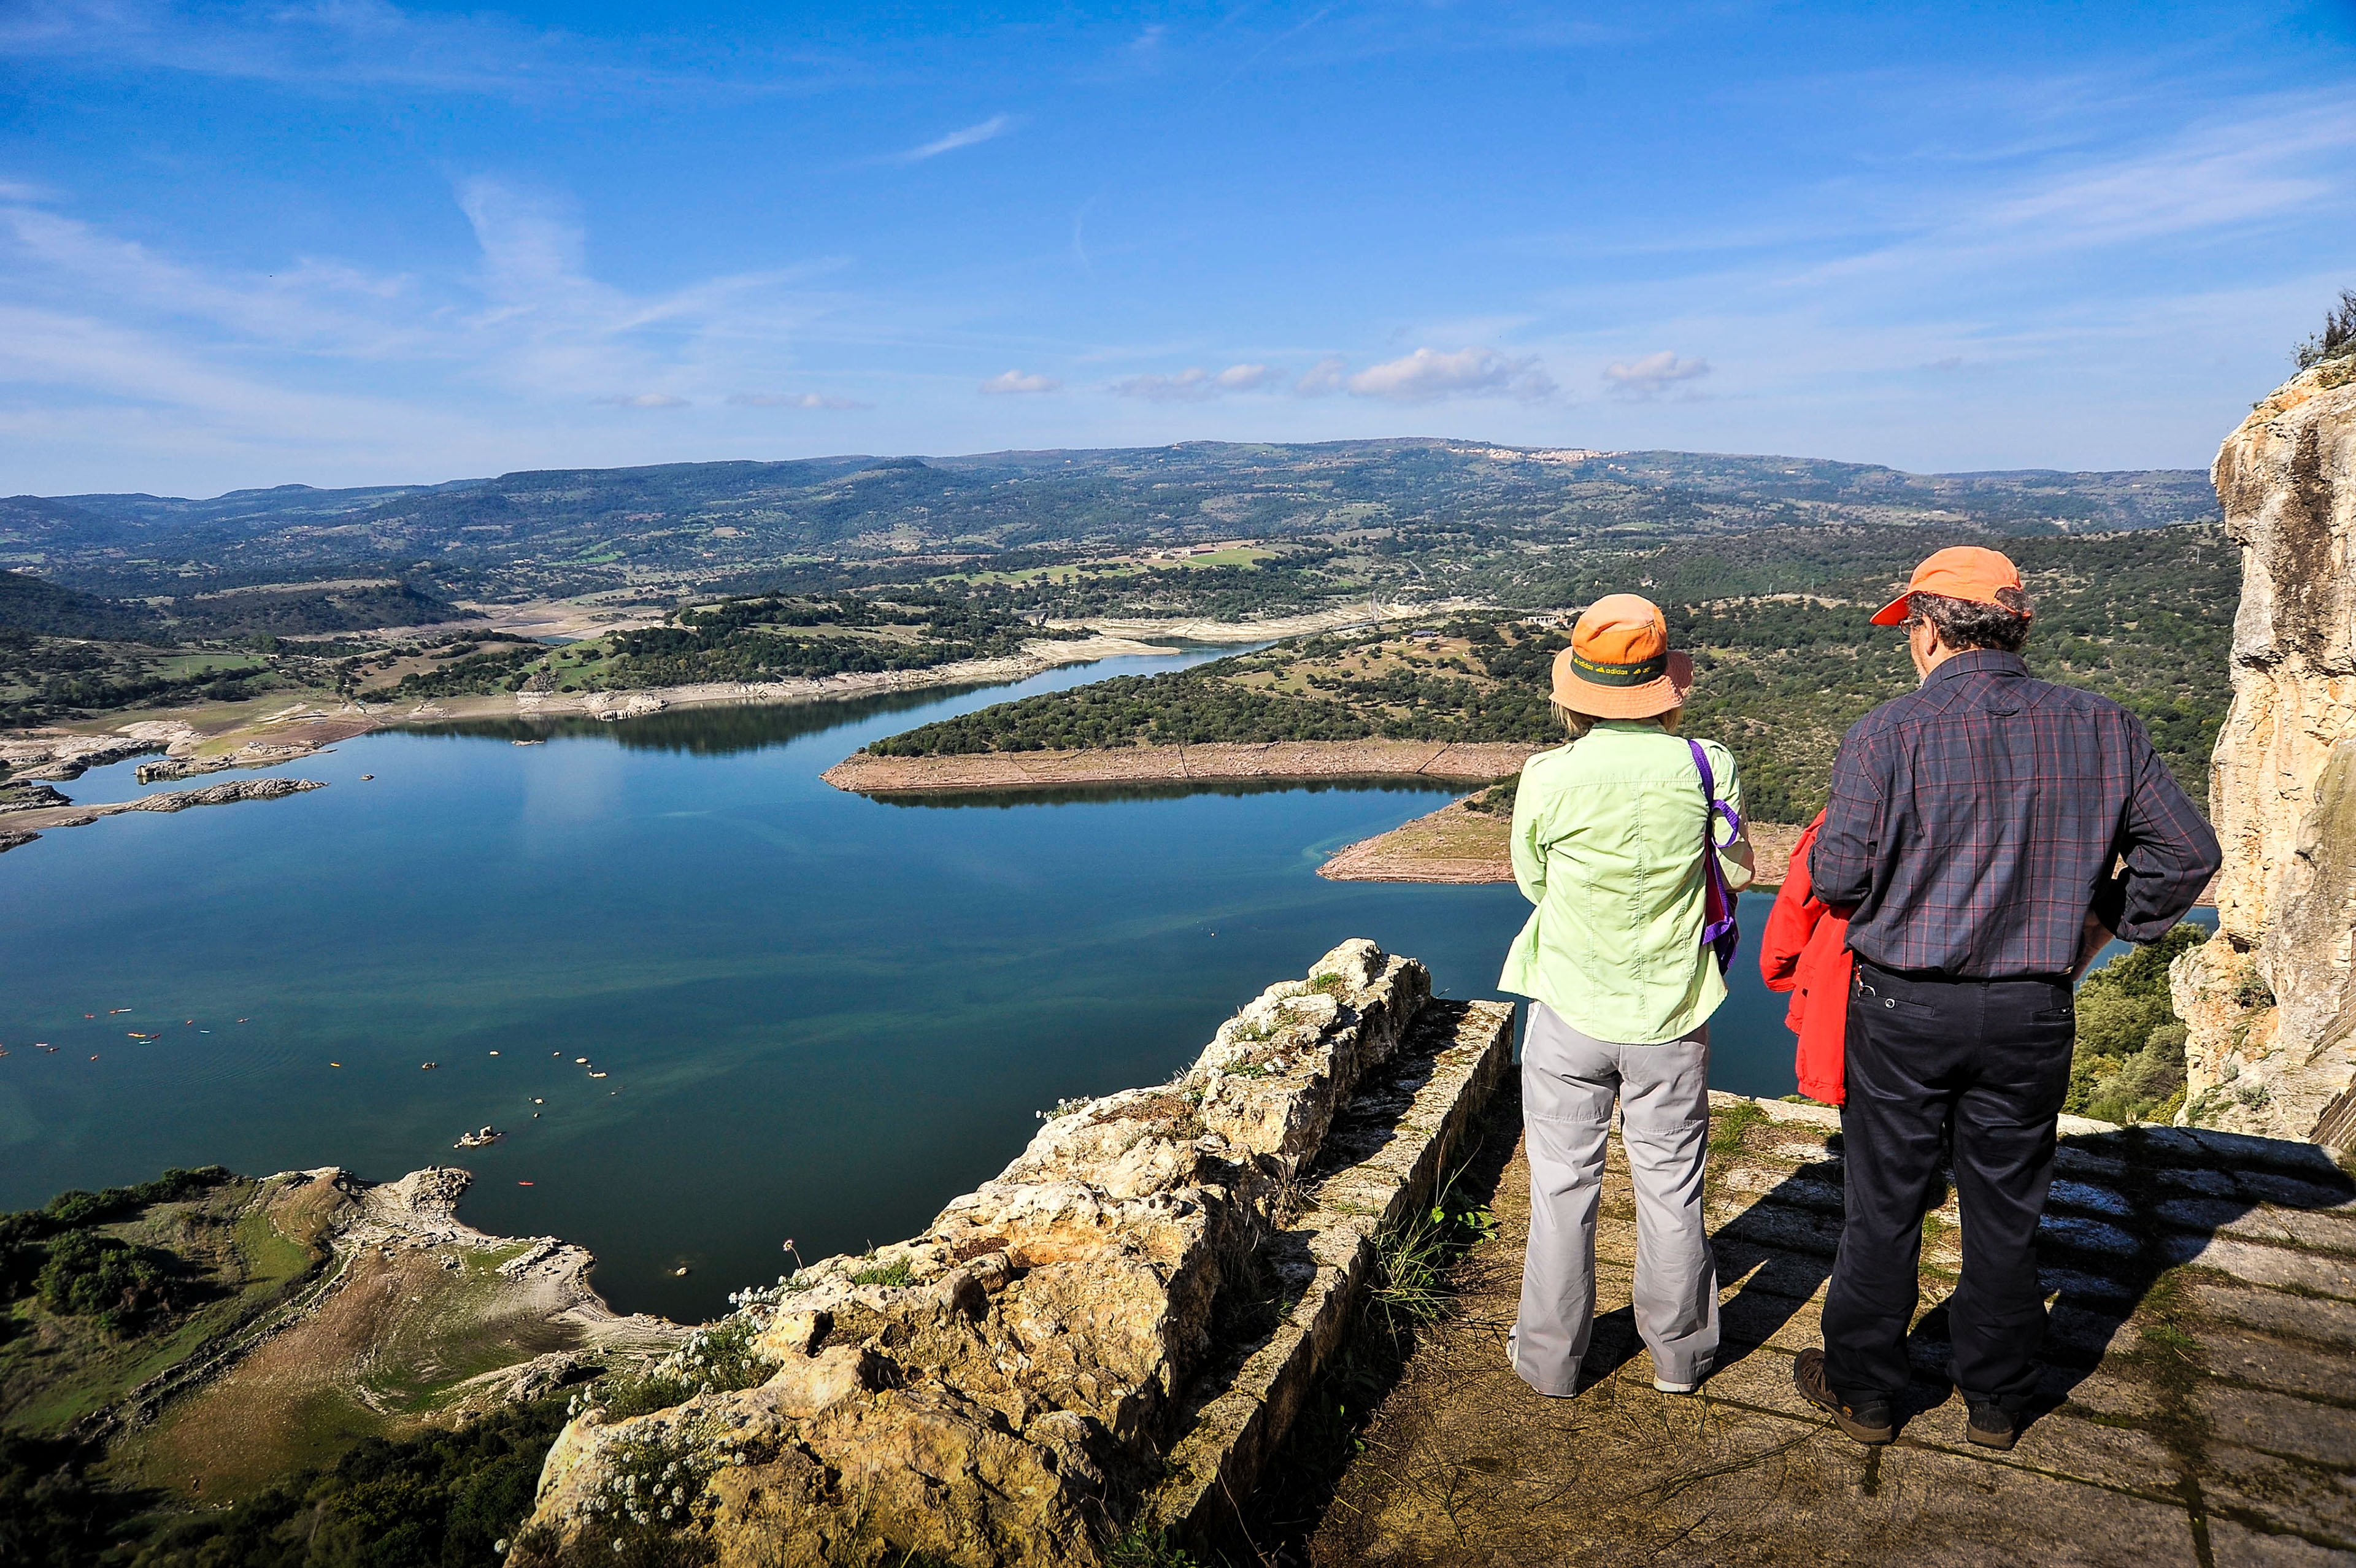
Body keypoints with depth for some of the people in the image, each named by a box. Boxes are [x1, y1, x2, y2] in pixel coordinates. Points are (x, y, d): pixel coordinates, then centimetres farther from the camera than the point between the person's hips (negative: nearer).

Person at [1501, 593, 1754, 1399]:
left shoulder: (1548, 777, -16)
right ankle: (1679, 1353, 34)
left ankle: (1550, 1357, 26)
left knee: (1562, 1185, 12)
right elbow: (1737, 870, 3)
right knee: (1671, 1186, 17)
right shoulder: (1706, 766, -12)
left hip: (1571, 1008, -1)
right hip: (1671, 1012, 2)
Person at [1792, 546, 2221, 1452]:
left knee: (1884, 1206, 11)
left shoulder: (1888, 734, -14)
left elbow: (1838, 875, -16)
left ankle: (1865, 1392, 26)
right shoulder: (2102, 729, 0)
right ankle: (1997, 1401, 33)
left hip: (1905, 1010, -3)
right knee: (2007, 1209, 18)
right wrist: (2103, 924, 16)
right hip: (2034, 1013, 4)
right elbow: (2187, 852, 5)